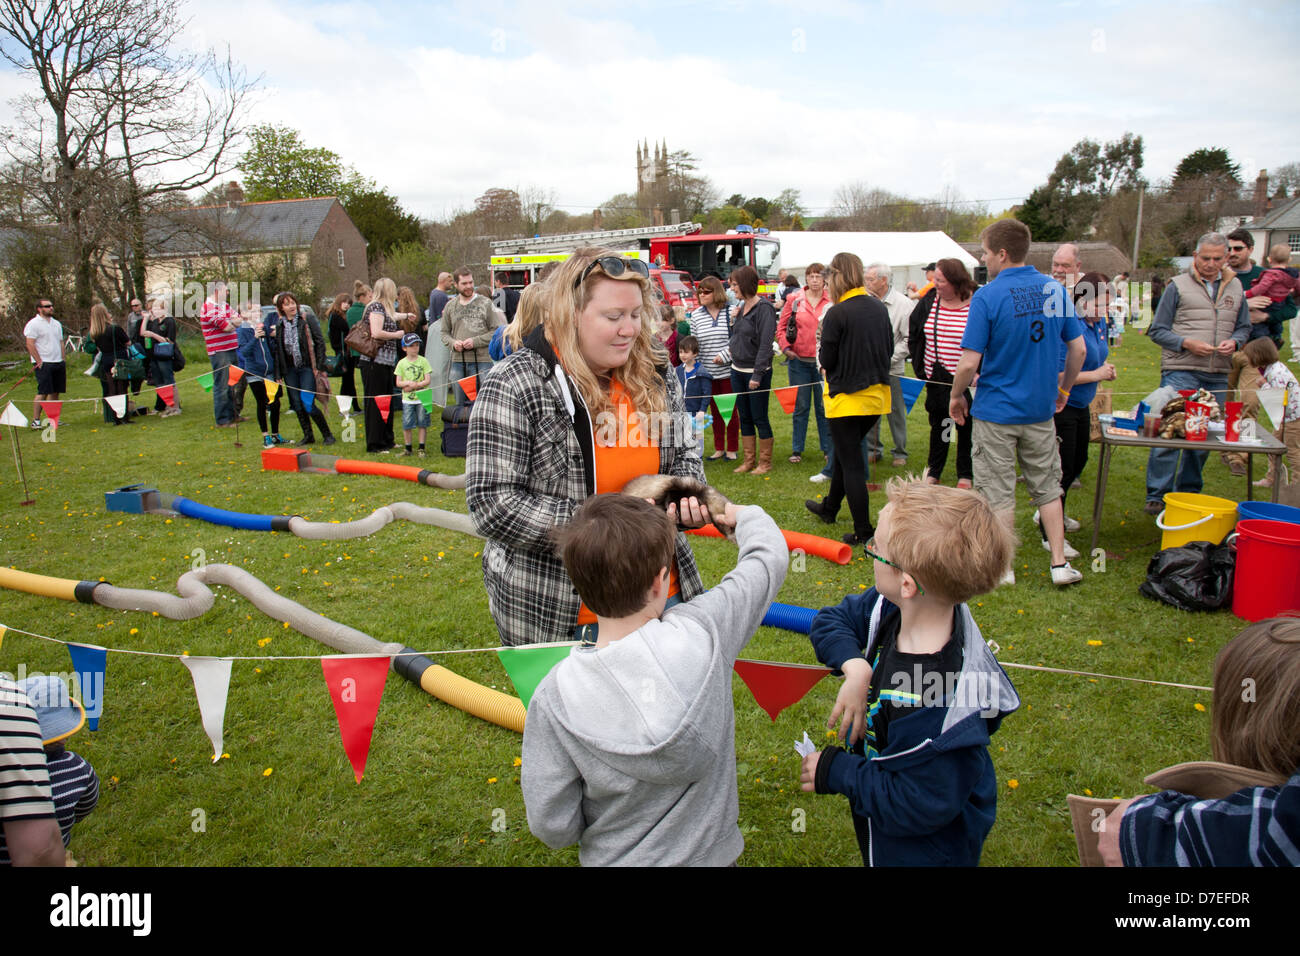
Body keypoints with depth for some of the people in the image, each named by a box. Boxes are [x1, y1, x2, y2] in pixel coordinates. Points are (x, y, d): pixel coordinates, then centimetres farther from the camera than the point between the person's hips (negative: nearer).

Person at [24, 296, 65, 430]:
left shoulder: (56, 323, 16)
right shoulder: (33, 324, -7)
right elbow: (30, 344, -11)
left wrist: (62, 361, 14)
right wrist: (39, 361, -14)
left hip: (58, 363, 7)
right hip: (44, 363, -7)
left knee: (55, 392, 7)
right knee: (43, 392, -10)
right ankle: (35, 421, -6)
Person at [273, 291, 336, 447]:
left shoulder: (307, 319, -3)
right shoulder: (278, 324, 7)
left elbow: (320, 342, -4)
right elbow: (276, 350, 9)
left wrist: (320, 366, -10)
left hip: (307, 367, -4)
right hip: (289, 369, 4)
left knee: (308, 404, -12)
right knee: (297, 405, 6)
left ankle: (327, 434, 1)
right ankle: (308, 436, 19)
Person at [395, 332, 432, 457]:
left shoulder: (423, 361, 0)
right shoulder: (402, 363, 2)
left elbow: (427, 380, -6)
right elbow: (398, 383, 0)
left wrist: (415, 385, -15)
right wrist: (409, 382, -17)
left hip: (422, 398, 0)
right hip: (407, 399, 0)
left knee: (422, 423, 4)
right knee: (407, 424, 0)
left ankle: (421, 448, 12)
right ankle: (408, 448, 13)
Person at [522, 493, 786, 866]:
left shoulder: (555, 695, -26)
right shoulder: (702, 632, -24)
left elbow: (552, 826, -19)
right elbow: (769, 554, -6)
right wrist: (742, 514, 14)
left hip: (617, 858, -1)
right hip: (712, 852, 1)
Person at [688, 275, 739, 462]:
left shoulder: (731, 312, -6)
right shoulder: (696, 315, 7)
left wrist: (724, 356, -16)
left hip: (728, 370, -4)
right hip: (707, 372, 4)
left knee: (730, 409, 4)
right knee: (715, 410, 12)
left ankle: (731, 449, 17)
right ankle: (719, 448, 22)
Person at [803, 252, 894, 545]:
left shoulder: (837, 313, -18)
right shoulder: (879, 307, 2)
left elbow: (827, 360, -13)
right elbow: (889, 348, 10)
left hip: (847, 397, -7)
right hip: (877, 393, 7)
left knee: (850, 461, 2)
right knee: (846, 452, 23)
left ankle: (864, 532, 5)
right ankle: (829, 507, 42)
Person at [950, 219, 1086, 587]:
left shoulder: (987, 296, -16)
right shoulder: (1055, 290, 0)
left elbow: (969, 362, -18)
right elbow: (1078, 349, 5)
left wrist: (956, 396, 0)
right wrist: (1063, 390, 20)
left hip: (996, 411, -5)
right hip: (1041, 408, 5)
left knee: (998, 492, 6)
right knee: (1047, 486, 16)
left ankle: (1003, 569, 15)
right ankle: (1060, 564, 19)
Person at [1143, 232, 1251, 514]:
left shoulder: (1235, 288, 13)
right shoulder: (1178, 285, 1)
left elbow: (1244, 327, 21)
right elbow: (1157, 330, 0)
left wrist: (1234, 342, -2)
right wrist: (1187, 343, -14)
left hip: (1217, 375, 5)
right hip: (1180, 371, -4)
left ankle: (1188, 493, 22)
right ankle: (1156, 496, -3)